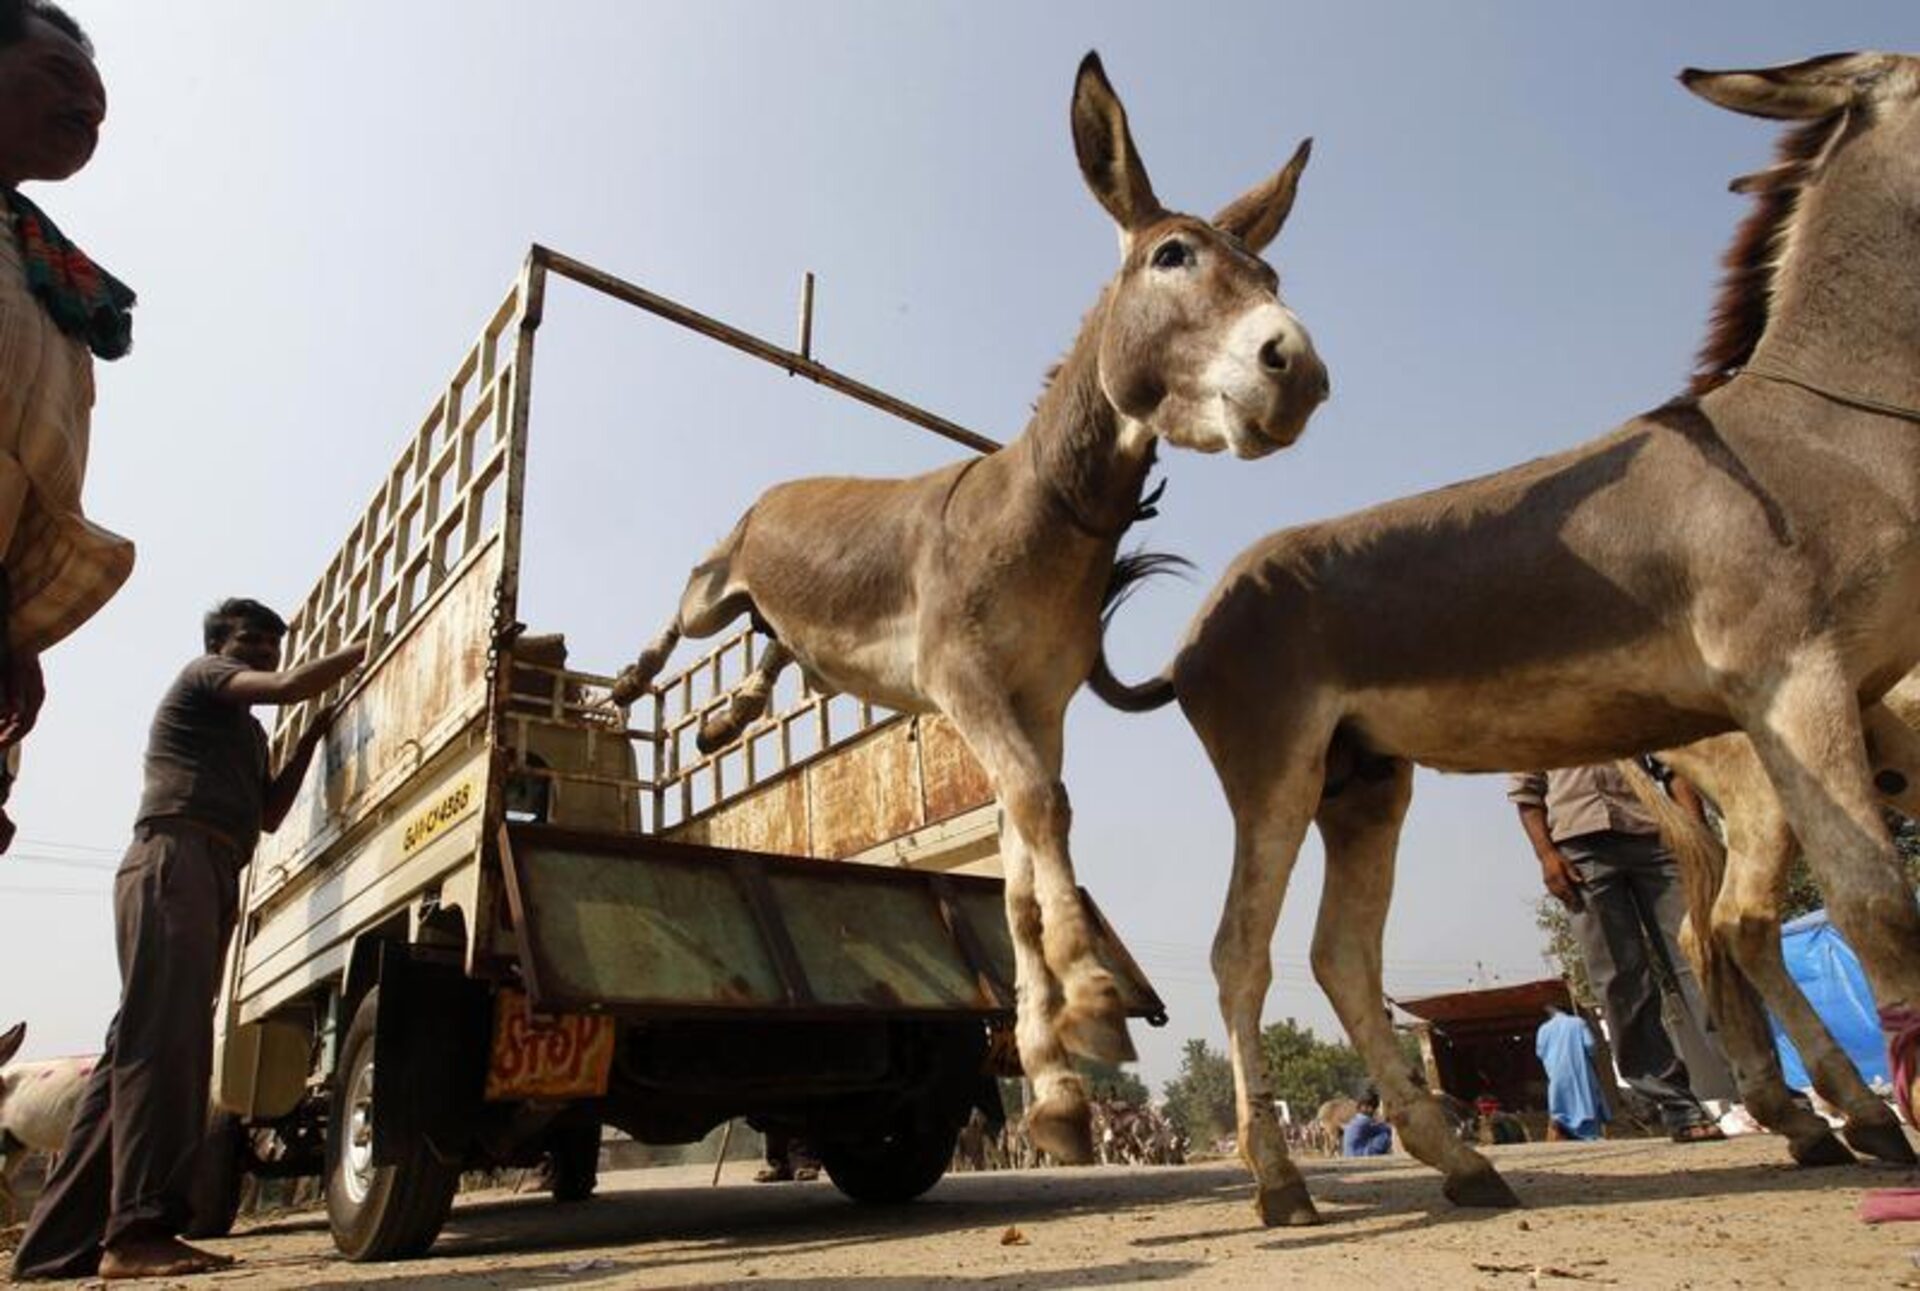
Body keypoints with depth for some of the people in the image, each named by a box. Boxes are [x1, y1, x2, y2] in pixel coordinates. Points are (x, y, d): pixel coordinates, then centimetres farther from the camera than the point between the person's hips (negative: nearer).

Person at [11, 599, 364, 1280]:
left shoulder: (246, 731, 31)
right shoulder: (201, 677, 6)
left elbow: (268, 815, 21)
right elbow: (289, 685, -13)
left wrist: (312, 736, 15)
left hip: (210, 877, 9)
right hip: (175, 862, -9)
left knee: (140, 1046, 5)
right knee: (163, 1042, -18)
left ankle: (62, 1242, 7)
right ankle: (137, 1233, -23)